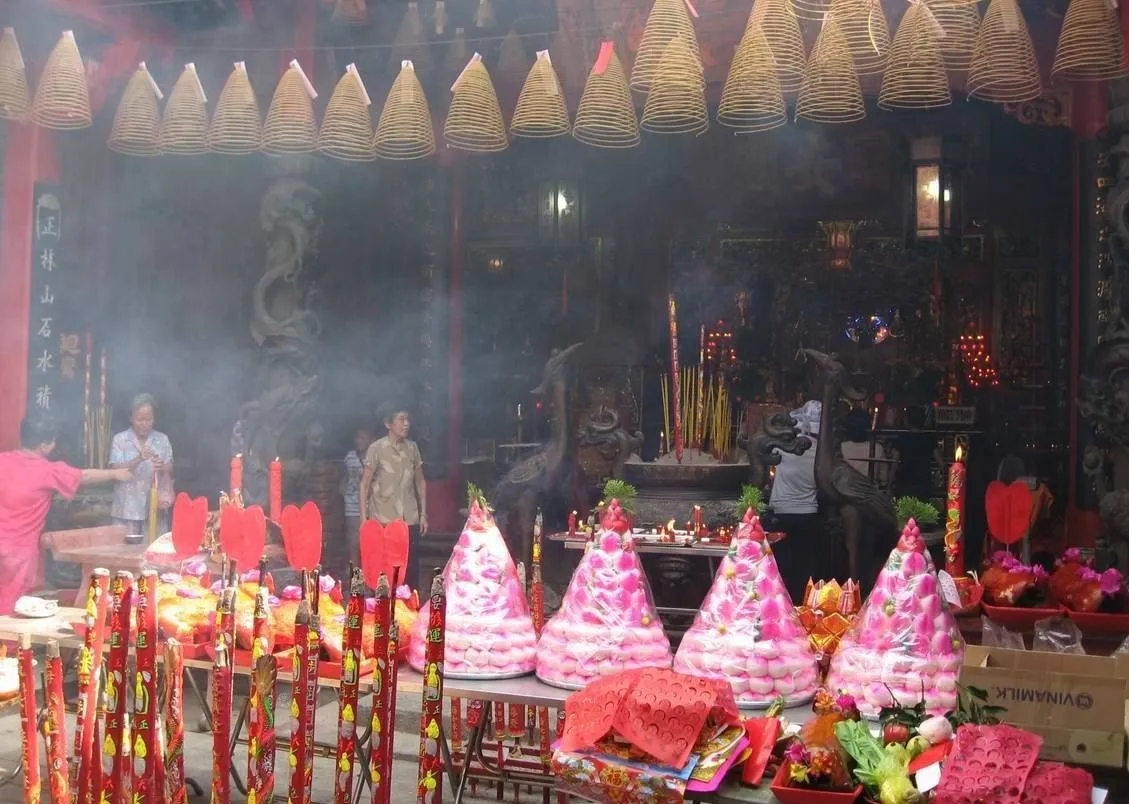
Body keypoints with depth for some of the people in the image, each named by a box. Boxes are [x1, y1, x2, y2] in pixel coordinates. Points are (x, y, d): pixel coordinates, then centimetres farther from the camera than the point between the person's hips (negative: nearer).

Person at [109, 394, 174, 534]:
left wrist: (163, 468, -18)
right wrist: (139, 459, -24)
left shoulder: (162, 439, 6)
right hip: (127, 509, -1)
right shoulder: (120, 440, 0)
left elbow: (170, 471, 5)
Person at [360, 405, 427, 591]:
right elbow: (365, 484, -3)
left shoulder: (412, 447, 7)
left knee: (411, 569, 4)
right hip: (383, 520, -4)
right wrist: (364, 518, -8)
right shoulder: (377, 448, -5)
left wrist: (423, 514, 10)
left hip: (410, 520, 4)